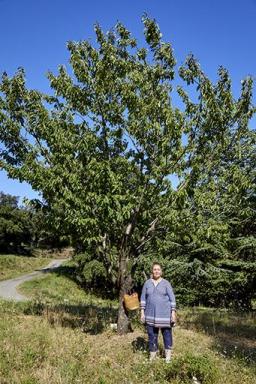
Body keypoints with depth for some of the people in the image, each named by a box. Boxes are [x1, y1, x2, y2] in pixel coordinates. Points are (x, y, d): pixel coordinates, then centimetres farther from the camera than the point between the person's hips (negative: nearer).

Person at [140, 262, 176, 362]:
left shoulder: (166, 283, -2)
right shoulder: (147, 283, 4)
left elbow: (172, 298, -3)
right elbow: (143, 298, 7)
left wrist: (173, 312, -9)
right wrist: (142, 312, 2)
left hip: (164, 313, -2)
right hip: (151, 314, 2)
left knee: (167, 333, 5)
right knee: (151, 334, 8)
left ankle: (168, 354, 22)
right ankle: (152, 354, 23)